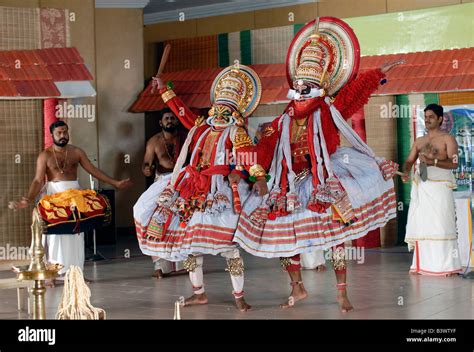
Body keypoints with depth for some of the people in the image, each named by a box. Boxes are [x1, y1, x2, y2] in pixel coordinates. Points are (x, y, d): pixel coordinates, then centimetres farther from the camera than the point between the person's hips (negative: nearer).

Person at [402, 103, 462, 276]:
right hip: (421, 187, 5)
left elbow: (454, 163, -10)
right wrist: (406, 171, -9)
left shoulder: (448, 139, 1)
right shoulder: (419, 141, 18)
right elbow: (409, 161, 13)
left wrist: (433, 162, -24)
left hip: (440, 186, -5)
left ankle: (448, 265, -7)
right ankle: (423, 264, 8)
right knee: (421, 223, 2)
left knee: (441, 224, -10)